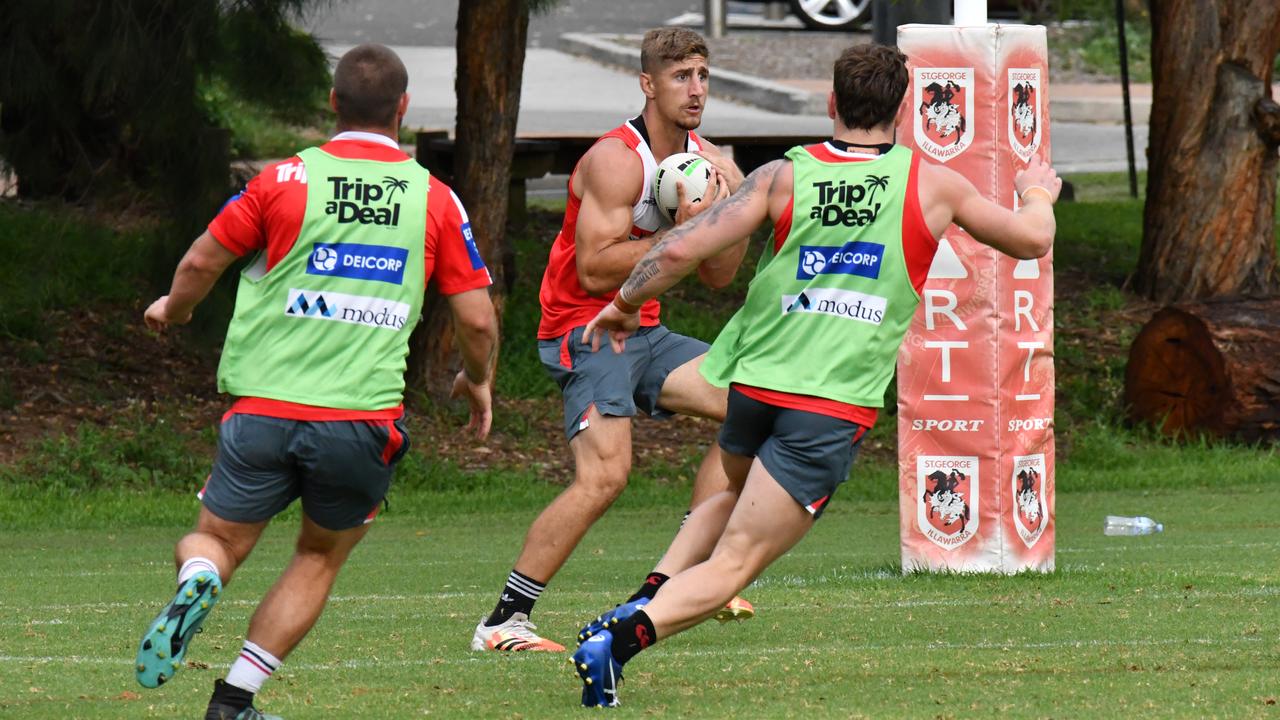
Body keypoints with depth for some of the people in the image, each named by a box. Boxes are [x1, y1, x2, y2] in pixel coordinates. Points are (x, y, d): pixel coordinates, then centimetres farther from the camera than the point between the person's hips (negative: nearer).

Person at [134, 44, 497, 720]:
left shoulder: (286, 178, 0)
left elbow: (201, 263, 7)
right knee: (320, 558, 20)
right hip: (364, 420, 1)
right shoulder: (434, 199, 3)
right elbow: (477, 319, 5)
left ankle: (195, 586, -23)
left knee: (214, 541, 14)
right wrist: (477, 381, 26)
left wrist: (173, 308, 30)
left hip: (264, 411, -1)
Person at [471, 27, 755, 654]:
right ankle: (503, 621, -17)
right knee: (604, 474, -24)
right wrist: (680, 233, -24)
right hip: (584, 332, -9)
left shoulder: (705, 159, 8)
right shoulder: (616, 160, -17)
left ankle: (668, 583, -1)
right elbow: (595, 271, -23)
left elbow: (717, 277, 13)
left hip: (643, 332, 9)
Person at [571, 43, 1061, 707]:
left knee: (737, 497, 35)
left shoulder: (784, 176, 0)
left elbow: (683, 248, -6)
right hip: (835, 408, -3)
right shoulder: (930, 183, 0)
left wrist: (626, 303, 11)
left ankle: (648, 598, 15)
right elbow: (1030, 239, 14)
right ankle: (620, 637, -29)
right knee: (732, 565, -6)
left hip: (751, 385, 3)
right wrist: (1037, 194, 36)